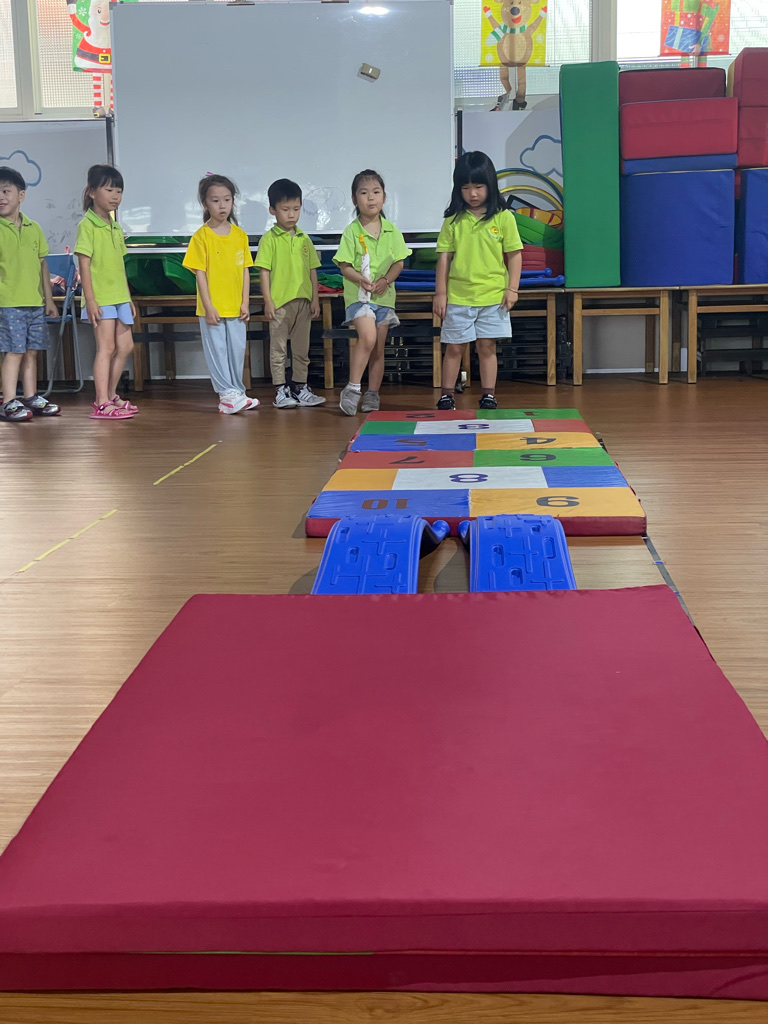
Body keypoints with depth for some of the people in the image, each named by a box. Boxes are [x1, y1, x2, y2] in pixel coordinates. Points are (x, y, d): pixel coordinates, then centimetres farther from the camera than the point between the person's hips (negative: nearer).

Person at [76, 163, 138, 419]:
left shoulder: (116, 227, 15)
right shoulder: (87, 225, -8)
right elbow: (84, 264, -13)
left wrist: (129, 298, 18)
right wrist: (90, 300, -19)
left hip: (119, 297, 8)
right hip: (100, 298, -8)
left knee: (125, 346, 10)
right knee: (106, 346, -11)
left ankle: (110, 395, 23)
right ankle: (102, 404, -10)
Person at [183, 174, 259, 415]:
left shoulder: (240, 235, 6)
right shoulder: (201, 236, -6)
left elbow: (245, 271, 9)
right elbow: (200, 274, -8)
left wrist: (245, 302, 4)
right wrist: (208, 307, -13)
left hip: (236, 307, 4)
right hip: (212, 308, -4)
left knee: (237, 349, 9)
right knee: (217, 350, -1)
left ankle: (237, 393, 19)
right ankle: (228, 395, 1)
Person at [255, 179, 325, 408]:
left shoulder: (304, 239, 9)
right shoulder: (269, 239, -4)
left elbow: (312, 269, 12)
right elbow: (264, 271, -7)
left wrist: (315, 298, 7)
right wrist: (268, 301, -12)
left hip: (303, 301, 5)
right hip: (279, 302, -5)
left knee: (302, 348, 11)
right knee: (278, 348, 2)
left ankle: (300, 388, 21)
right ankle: (280, 391, 6)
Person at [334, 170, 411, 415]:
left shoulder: (391, 231, 5)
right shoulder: (352, 231, -3)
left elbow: (399, 262, 4)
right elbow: (344, 265, -5)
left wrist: (386, 280, -14)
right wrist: (360, 280, -23)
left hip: (384, 294, 4)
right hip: (358, 294, -4)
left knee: (379, 347, 8)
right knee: (367, 337, -23)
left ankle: (372, 394, 18)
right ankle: (352, 389, -17)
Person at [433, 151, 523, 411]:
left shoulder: (503, 217, -1)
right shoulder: (453, 220, 1)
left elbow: (514, 254, 2)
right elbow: (444, 257, 2)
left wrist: (512, 289, -4)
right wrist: (440, 293, -1)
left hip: (493, 296, -1)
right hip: (458, 296, 1)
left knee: (487, 346, 6)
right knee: (454, 347, 6)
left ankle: (488, 396, 13)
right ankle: (446, 396, 14)